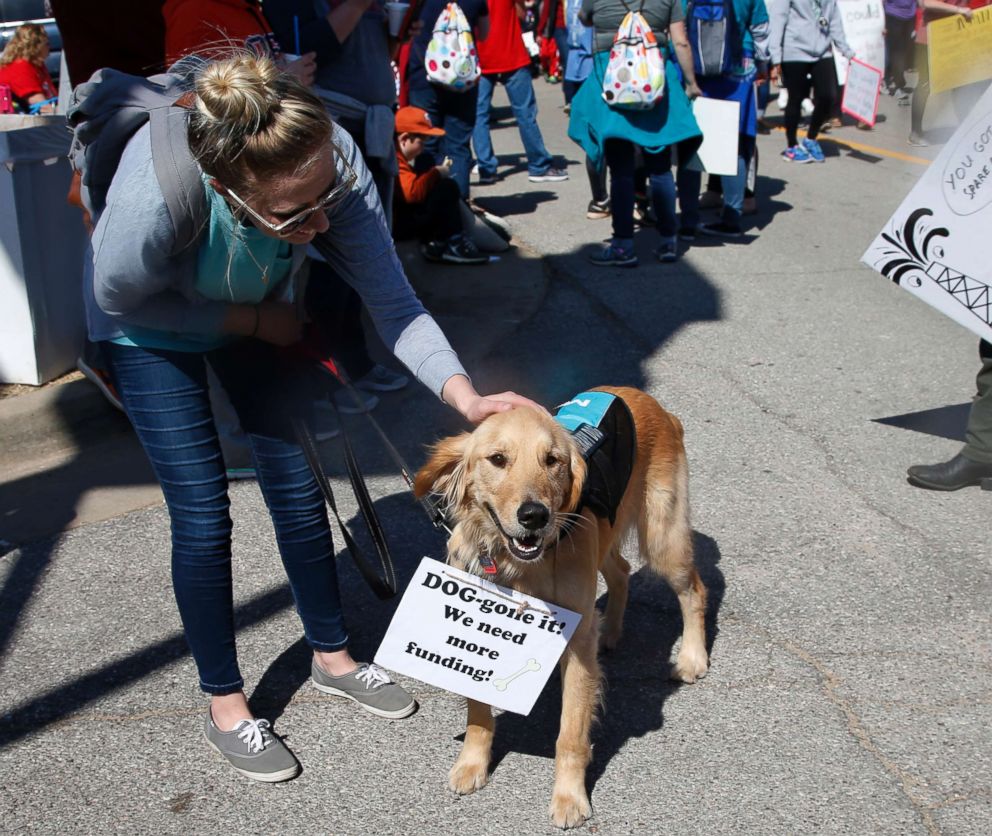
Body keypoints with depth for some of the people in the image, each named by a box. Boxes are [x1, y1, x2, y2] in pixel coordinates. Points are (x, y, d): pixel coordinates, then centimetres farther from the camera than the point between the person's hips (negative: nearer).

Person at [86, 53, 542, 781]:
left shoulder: (331, 162, -34)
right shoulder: (154, 195, -43)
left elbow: (392, 302, -28)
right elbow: (117, 299, -22)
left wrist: (465, 397, -41)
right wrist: (253, 321, -19)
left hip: (259, 314, 3)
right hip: (150, 327, -3)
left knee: (298, 488, 7)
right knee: (203, 515, -4)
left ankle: (333, 657, 30)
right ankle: (225, 706, 17)